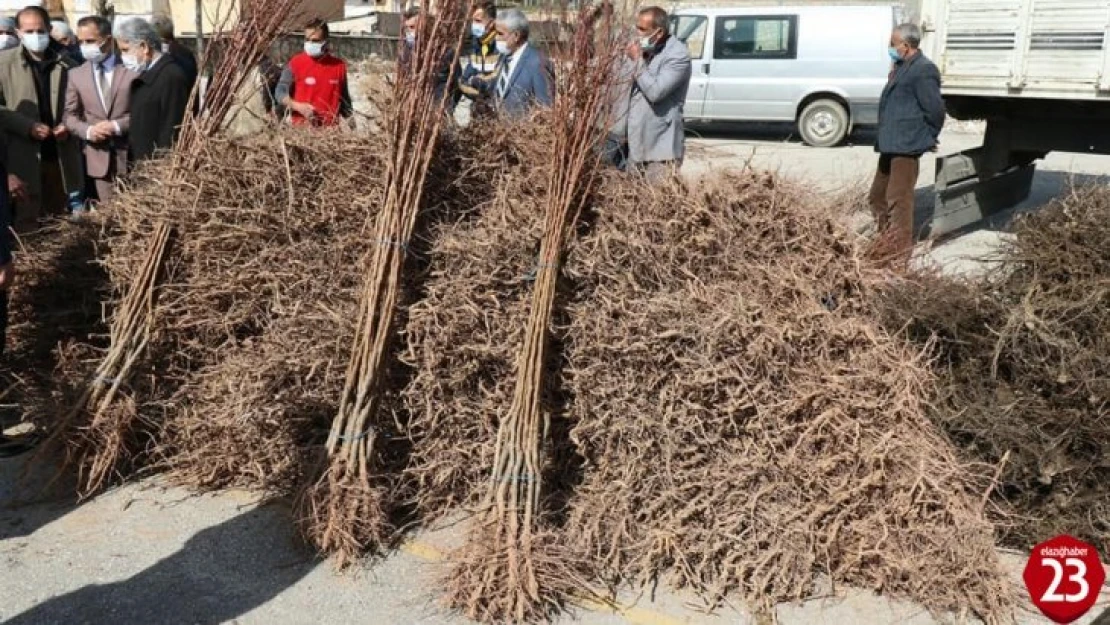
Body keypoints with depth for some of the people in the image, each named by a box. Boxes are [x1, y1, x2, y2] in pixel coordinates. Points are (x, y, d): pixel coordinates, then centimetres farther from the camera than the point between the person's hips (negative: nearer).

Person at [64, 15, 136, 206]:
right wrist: (88, 131, -10)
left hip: (130, 154, -2)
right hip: (98, 157, 2)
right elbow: (70, 115, 10)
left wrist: (118, 126, -15)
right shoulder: (76, 75, 8)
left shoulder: (131, 70, -1)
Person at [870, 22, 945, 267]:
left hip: (906, 146, -11)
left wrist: (927, 138, -4)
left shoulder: (923, 70, -15)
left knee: (899, 201, -7)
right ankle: (883, 250, 27)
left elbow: (935, 109, -16)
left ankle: (898, 259, 0)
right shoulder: (901, 67, 16)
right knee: (878, 196, 16)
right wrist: (886, 137, 16)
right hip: (890, 145, 11)